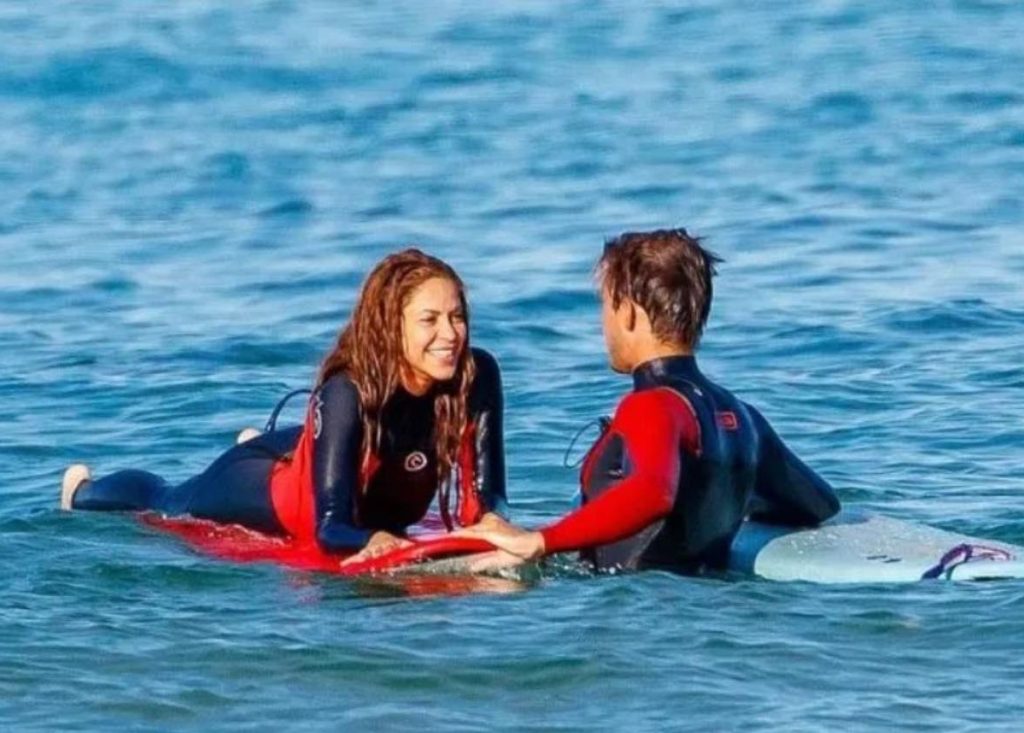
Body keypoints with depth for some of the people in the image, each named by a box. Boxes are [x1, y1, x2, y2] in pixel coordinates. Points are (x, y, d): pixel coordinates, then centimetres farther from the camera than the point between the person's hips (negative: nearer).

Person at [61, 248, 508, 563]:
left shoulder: (478, 377, -32)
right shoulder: (346, 392, -44)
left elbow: (485, 495, -29)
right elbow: (330, 529, -46)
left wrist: (490, 521, -53)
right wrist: (375, 541, -69)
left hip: (382, 506, 4)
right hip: (276, 483, -4)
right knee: (167, 507, 27)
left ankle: (258, 444, 70)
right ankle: (82, 491, 60)